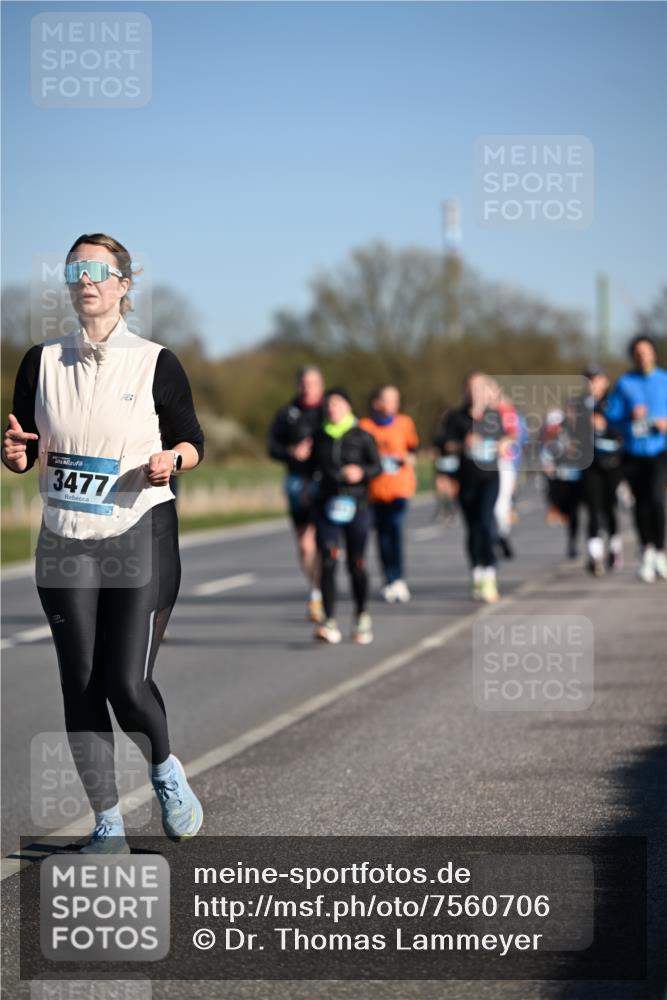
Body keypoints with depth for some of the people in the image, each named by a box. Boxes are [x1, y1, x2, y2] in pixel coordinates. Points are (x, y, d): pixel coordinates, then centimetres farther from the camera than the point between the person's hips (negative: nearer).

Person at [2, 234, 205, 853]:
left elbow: (192, 441, 7)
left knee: (127, 684, -11)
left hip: (141, 538, -3)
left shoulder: (154, 363, -1)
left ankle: (165, 769, 22)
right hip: (66, 544, 3)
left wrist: (171, 459, -15)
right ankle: (107, 826, 12)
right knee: (80, 687, 1)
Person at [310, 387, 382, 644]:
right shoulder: (319, 437, 10)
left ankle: (362, 617, 26)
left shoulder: (362, 437, 1)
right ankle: (330, 623, -15)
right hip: (327, 508, 1)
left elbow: (377, 466, -1)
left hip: (356, 507, -1)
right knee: (327, 563, -12)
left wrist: (361, 472, -19)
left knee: (356, 565, 5)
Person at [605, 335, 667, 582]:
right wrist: (630, 417, -17)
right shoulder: (624, 383, 2)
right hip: (634, 452, 1)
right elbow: (611, 416, 1)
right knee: (641, 503, 8)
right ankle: (646, 553, 26)